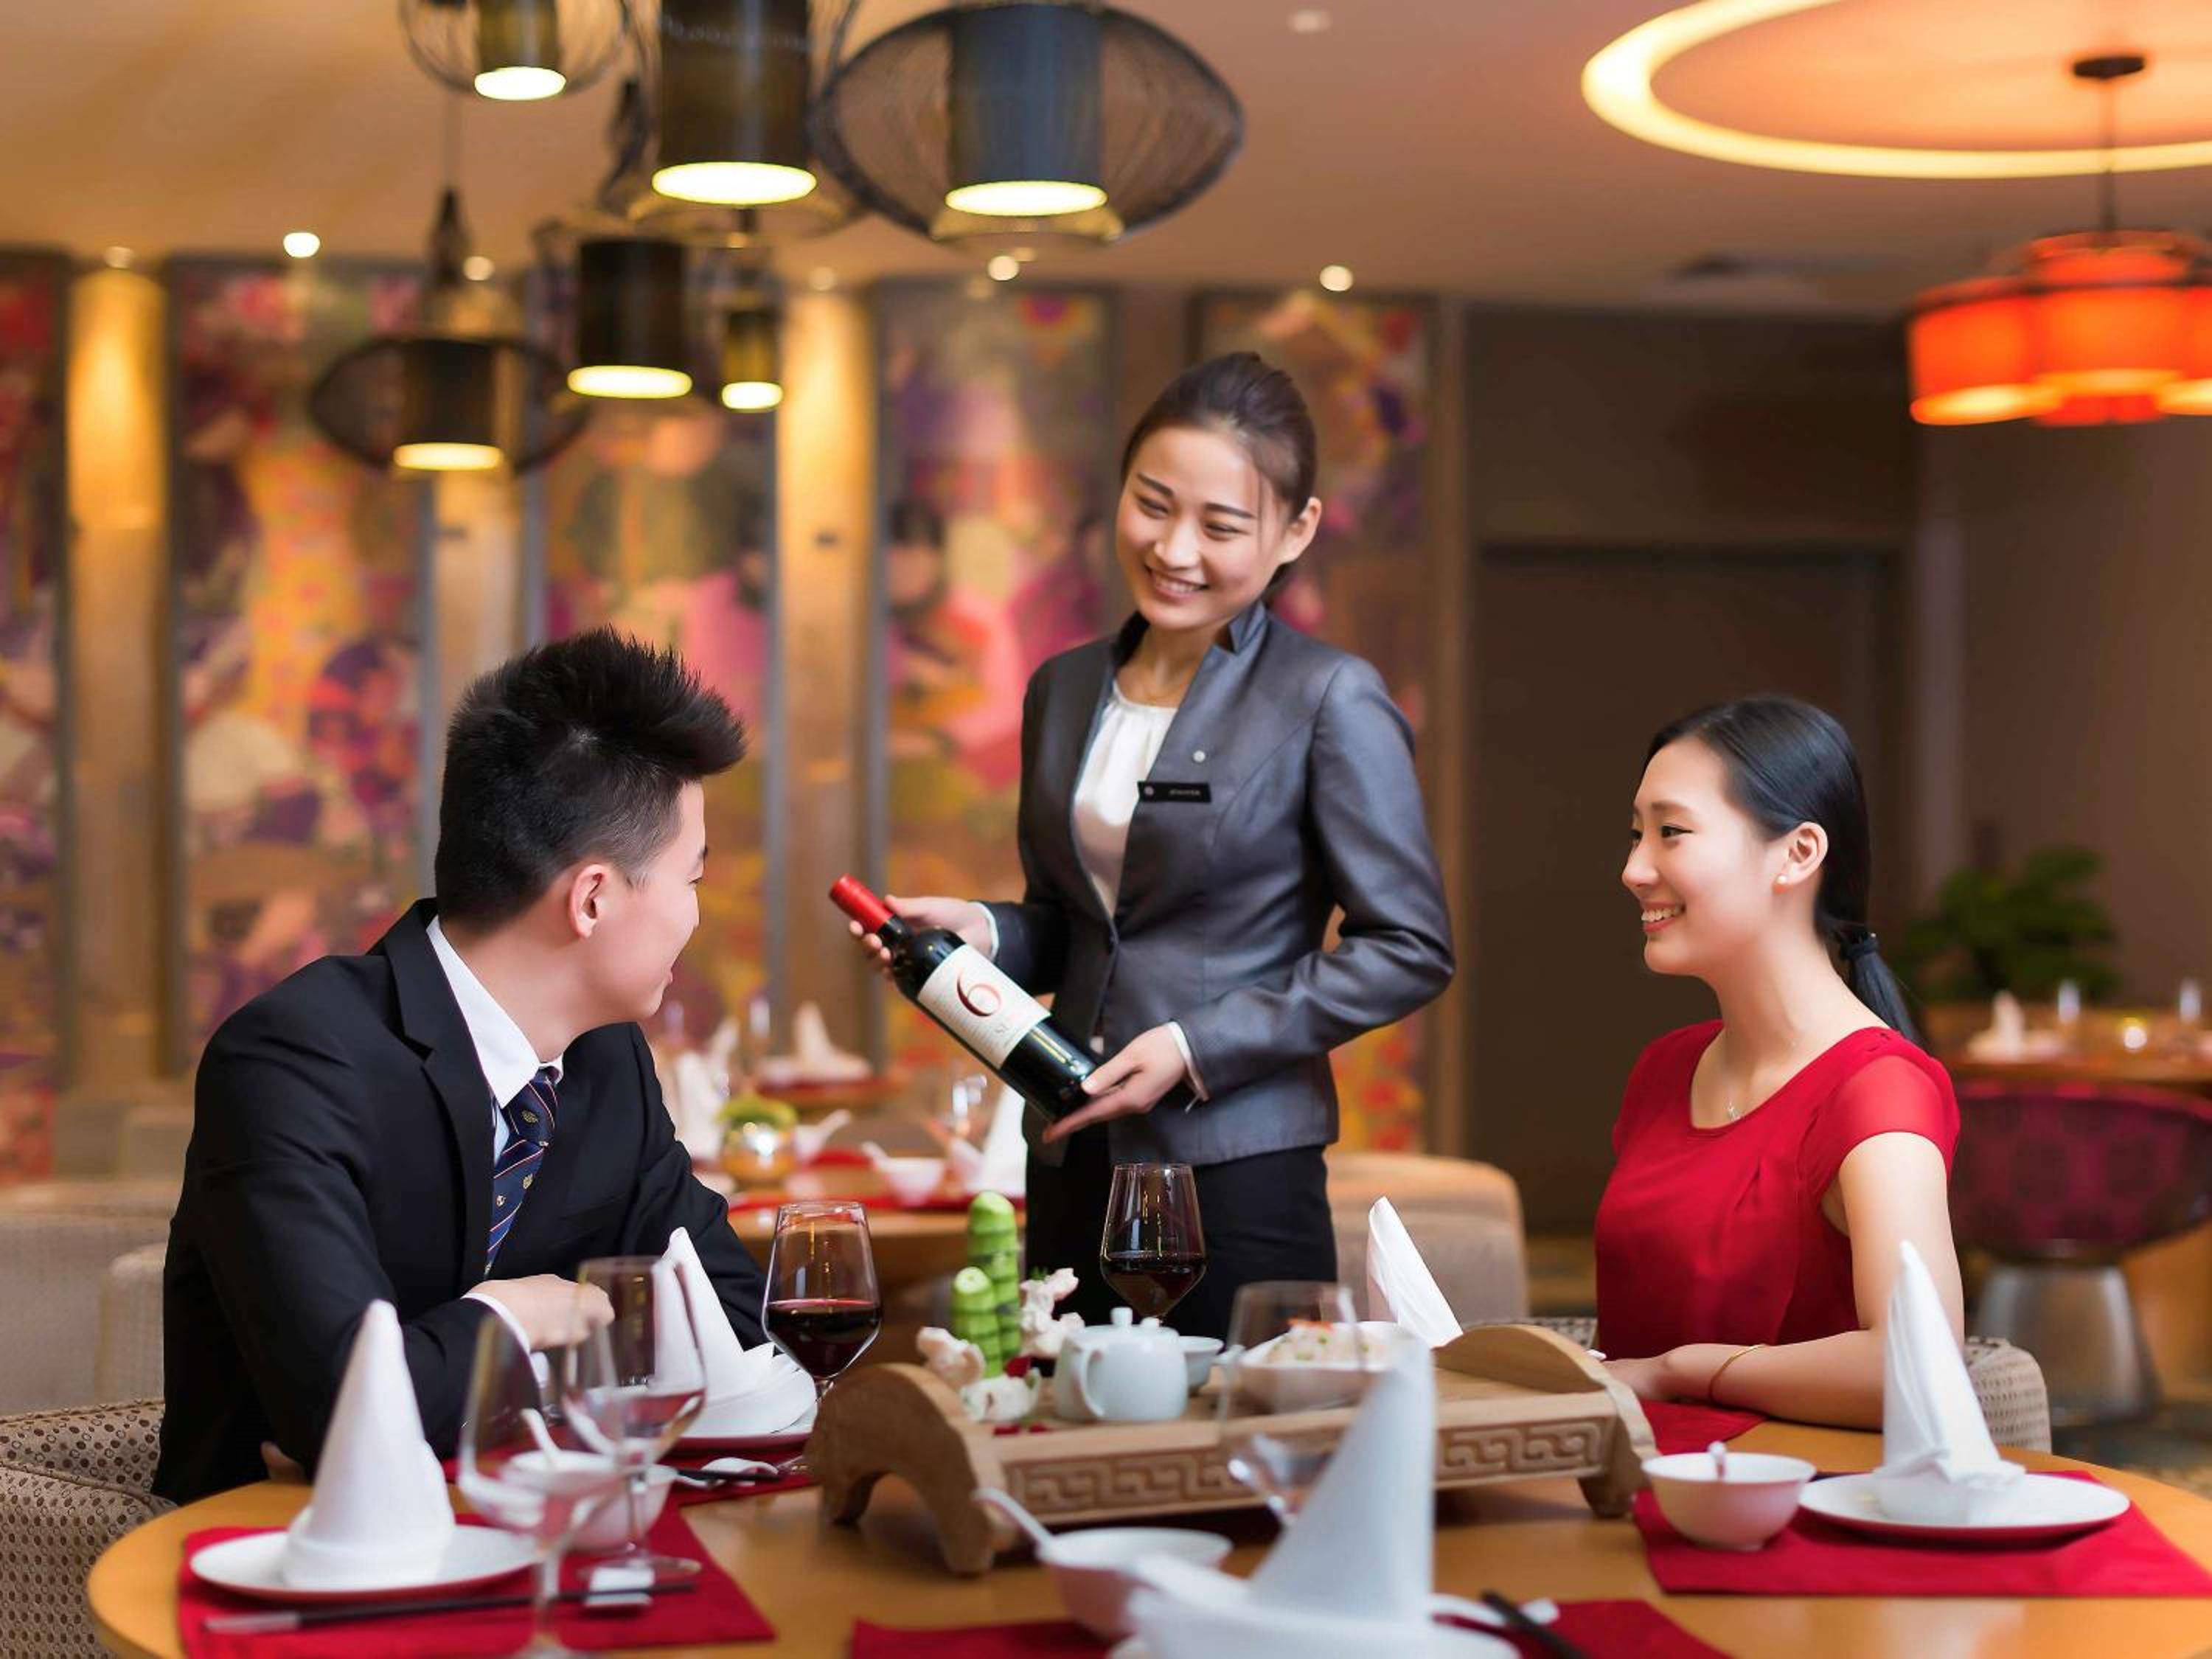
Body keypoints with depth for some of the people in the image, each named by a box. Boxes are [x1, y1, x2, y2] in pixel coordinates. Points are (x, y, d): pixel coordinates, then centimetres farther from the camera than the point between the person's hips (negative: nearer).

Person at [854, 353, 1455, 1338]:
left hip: (1237, 1176, -5)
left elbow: (1410, 949, -8)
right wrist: (978, 930, -1)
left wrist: (1196, 1046, -13)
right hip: (1072, 1167, 5)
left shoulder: (1331, 702, -7)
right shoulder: (1064, 691, 11)